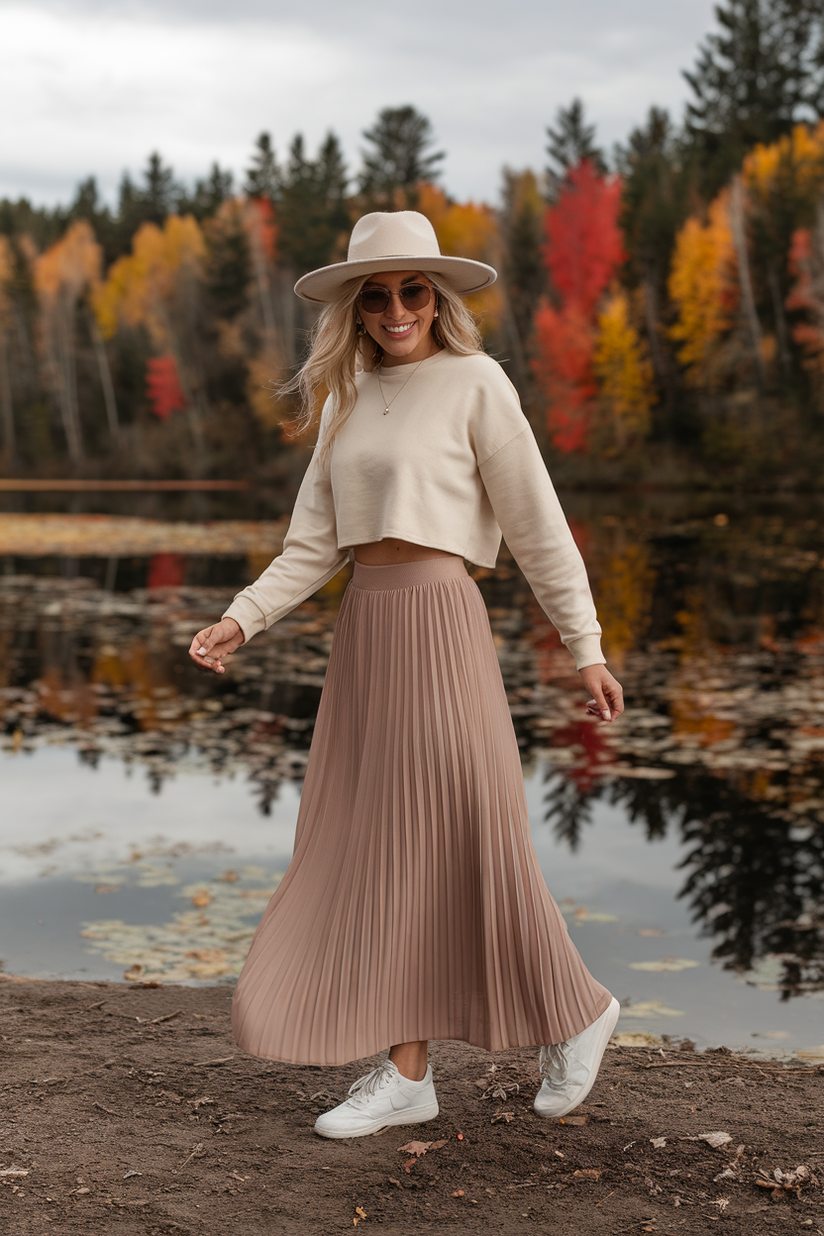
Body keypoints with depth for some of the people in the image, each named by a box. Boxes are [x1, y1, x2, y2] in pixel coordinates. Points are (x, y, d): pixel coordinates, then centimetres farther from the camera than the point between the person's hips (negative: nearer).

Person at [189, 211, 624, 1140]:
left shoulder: (475, 384, -3)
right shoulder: (349, 399, 15)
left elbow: (537, 526, -3)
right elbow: (313, 546, 12)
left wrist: (586, 648, -4)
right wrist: (240, 619, -1)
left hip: (438, 619, -6)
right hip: (363, 628, 6)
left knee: (462, 840, -3)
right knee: (381, 849, 5)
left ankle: (576, 1011, 20)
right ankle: (406, 1072, 13)